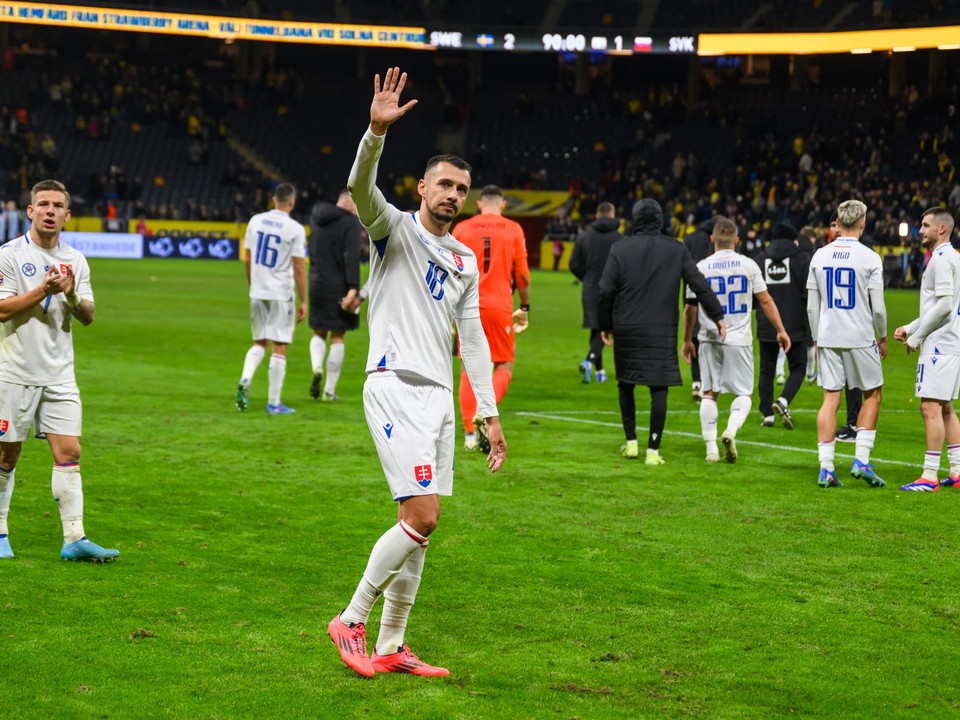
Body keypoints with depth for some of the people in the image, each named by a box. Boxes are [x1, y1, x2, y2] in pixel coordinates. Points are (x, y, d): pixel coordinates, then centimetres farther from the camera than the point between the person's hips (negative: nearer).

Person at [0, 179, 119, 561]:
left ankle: (74, 539, -6)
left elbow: (88, 316, 7)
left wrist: (71, 295, -13)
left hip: (59, 375, 4)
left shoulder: (75, 260, 9)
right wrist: (44, 290, -19)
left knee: (69, 453, -5)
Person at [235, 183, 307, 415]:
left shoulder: (256, 221, 3)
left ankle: (244, 381, -7)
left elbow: (248, 259, 9)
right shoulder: (295, 229, -10)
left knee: (259, 343, 17)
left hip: (257, 292, 4)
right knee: (279, 348, 3)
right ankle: (273, 403, 5)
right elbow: (298, 268, -10)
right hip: (281, 295, -4)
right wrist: (303, 302, -4)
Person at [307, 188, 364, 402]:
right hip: (340, 287, -5)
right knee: (337, 337, 4)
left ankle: (317, 369, -10)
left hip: (317, 284, 5)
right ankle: (329, 391, 5)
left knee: (319, 333, 18)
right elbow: (351, 257, -21)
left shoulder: (317, 218, 9)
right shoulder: (351, 223, -11)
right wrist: (353, 288, -26)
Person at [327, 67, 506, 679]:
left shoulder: (466, 261, 17)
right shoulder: (394, 228, 0)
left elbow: (473, 338, 19)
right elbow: (361, 187, -20)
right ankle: (351, 621, -1)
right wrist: (378, 131, -37)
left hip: (439, 396, 7)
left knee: (422, 528, 6)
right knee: (421, 518, -16)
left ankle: (390, 647, 13)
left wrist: (490, 412, 13)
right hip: (395, 387, -7)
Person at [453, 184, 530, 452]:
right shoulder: (513, 229, 2)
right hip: (499, 307, -2)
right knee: (504, 366, 10)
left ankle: (470, 433, 6)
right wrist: (525, 307, 14)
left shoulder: (461, 229, 5)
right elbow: (522, 275, 1)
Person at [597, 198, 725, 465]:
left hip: (626, 330, 0)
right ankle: (653, 450, 0)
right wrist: (718, 316, 5)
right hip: (662, 331, 0)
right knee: (659, 389, 2)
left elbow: (606, 291, -3)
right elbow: (700, 286, -2)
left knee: (625, 384, 18)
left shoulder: (620, 248, -1)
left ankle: (631, 442, 19)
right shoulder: (677, 250, 1)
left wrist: (605, 324, 9)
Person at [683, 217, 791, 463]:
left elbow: (690, 308, 5)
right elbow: (766, 301, 2)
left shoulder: (701, 268, -1)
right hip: (739, 339, -1)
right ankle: (731, 431, -19)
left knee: (709, 393, 10)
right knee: (744, 394, 7)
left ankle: (711, 447, 4)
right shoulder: (748, 265, -1)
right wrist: (781, 331, 12)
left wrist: (687, 340, 16)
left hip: (710, 339, 1)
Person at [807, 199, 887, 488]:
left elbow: (812, 307, 7)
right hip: (860, 338, -3)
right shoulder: (869, 258, -8)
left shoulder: (820, 256, 4)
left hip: (828, 337, 3)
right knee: (871, 396, 13)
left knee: (830, 399, 5)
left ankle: (826, 469, 1)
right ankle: (861, 461, 5)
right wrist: (882, 337, 9)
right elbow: (878, 307, -7)